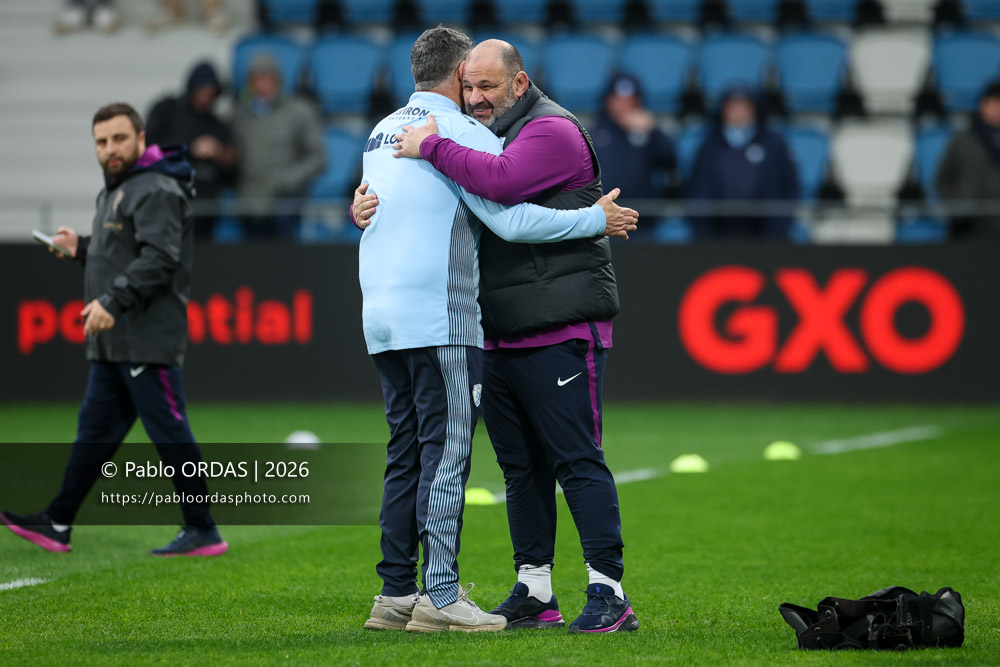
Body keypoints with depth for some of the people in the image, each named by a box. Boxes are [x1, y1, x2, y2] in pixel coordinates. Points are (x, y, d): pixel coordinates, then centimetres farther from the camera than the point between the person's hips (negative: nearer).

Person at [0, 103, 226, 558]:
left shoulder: (156, 191, -13)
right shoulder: (116, 190, 20)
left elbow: (159, 258, -23)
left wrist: (112, 301, -28)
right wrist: (81, 247, 14)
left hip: (148, 341, -10)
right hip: (113, 343, 10)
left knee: (169, 433, -7)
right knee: (95, 431, 12)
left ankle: (202, 532, -2)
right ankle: (57, 524, 16)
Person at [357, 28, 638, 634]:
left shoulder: (384, 132, 19)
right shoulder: (461, 131, -7)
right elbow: (512, 219, -15)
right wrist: (596, 220, -7)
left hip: (382, 318, 8)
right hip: (439, 317, -8)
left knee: (407, 453, 11)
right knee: (447, 452, -8)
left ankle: (396, 594, 10)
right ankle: (441, 596, -12)